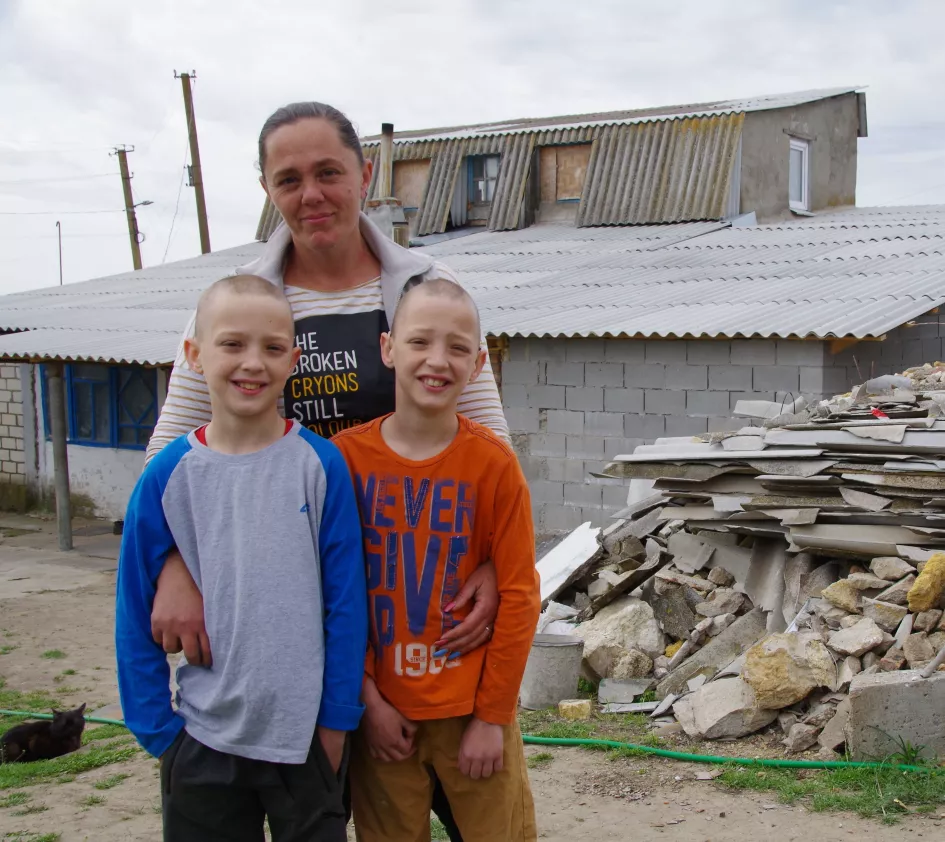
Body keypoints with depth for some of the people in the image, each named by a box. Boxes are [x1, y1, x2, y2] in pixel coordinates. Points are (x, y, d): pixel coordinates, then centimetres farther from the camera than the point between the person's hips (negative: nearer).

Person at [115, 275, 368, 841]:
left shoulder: (321, 464, -8)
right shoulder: (169, 475, -5)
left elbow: (346, 600, -4)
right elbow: (137, 614, 2)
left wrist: (337, 717, -4)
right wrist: (157, 727, 0)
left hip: (307, 738, -1)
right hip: (204, 741, 1)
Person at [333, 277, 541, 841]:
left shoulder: (493, 463, -10)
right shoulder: (347, 456, -5)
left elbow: (519, 597, -7)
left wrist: (492, 716, -6)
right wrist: (367, 698, -4)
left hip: (473, 709, -1)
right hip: (382, 711, 1)